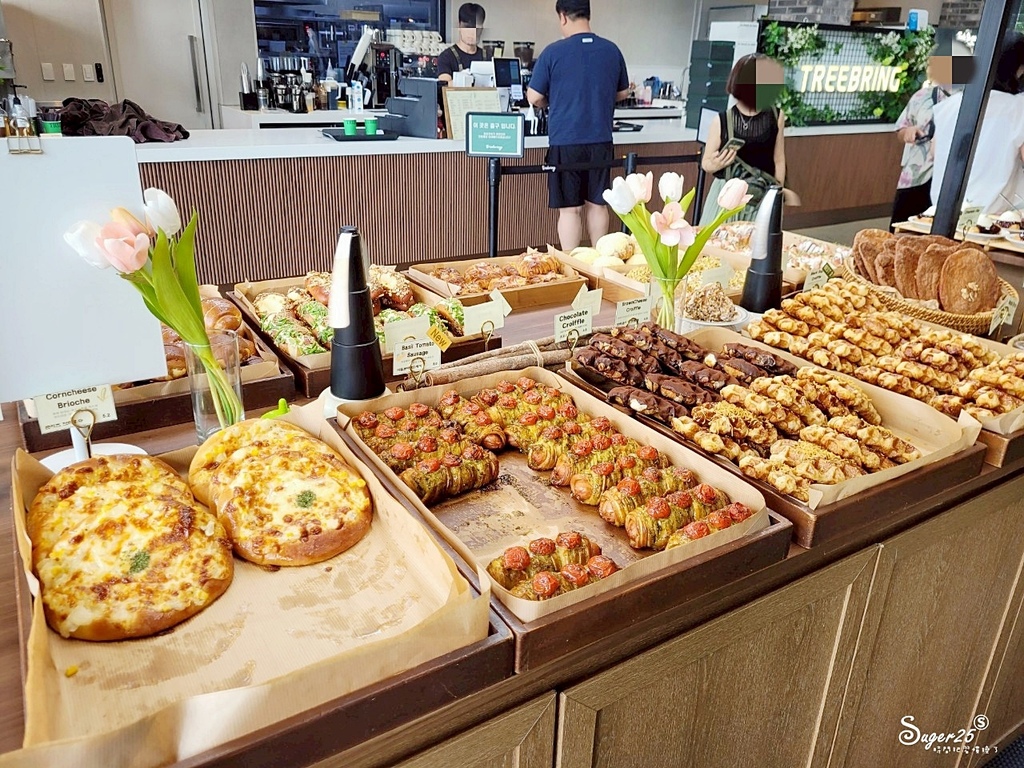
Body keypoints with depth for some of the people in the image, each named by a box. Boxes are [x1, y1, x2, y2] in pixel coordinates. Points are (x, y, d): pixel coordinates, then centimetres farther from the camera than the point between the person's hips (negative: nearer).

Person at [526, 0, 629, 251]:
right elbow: (623, 93, 15)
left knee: (569, 208, 3)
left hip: (565, 142, -4)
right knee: (597, 204, 14)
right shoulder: (612, 50, 3)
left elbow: (534, 98, -4)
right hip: (601, 141, 4)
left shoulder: (553, 52, -8)